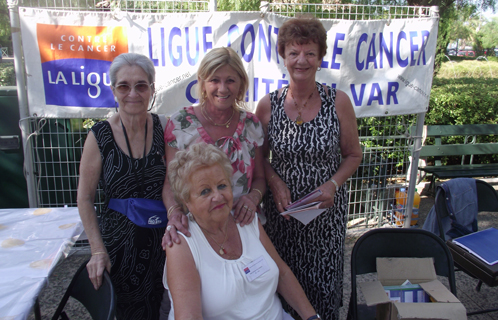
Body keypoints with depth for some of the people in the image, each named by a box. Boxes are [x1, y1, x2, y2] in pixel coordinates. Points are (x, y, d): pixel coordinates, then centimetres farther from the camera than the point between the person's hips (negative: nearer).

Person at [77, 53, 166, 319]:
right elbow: (85, 198, -2)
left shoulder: (163, 128, -5)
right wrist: (98, 250, -7)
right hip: (120, 242, -1)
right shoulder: (100, 136, -9)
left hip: (163, 238, 2)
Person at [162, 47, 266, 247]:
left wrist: (253, 197, -12)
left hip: (242, 224, 2)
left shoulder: (251, 125, 3)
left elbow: (259, 177, 10)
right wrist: (174, 212, -25)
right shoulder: (179, 124, -5)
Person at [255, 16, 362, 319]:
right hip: (281, 211, 1)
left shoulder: (338, 102, -6)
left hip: (326, 211, 0)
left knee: (323, 284, 11)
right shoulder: (268, 105, -3)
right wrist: (275, 182, -11)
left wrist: (333, 184, -13)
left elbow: (353, 155, 3)